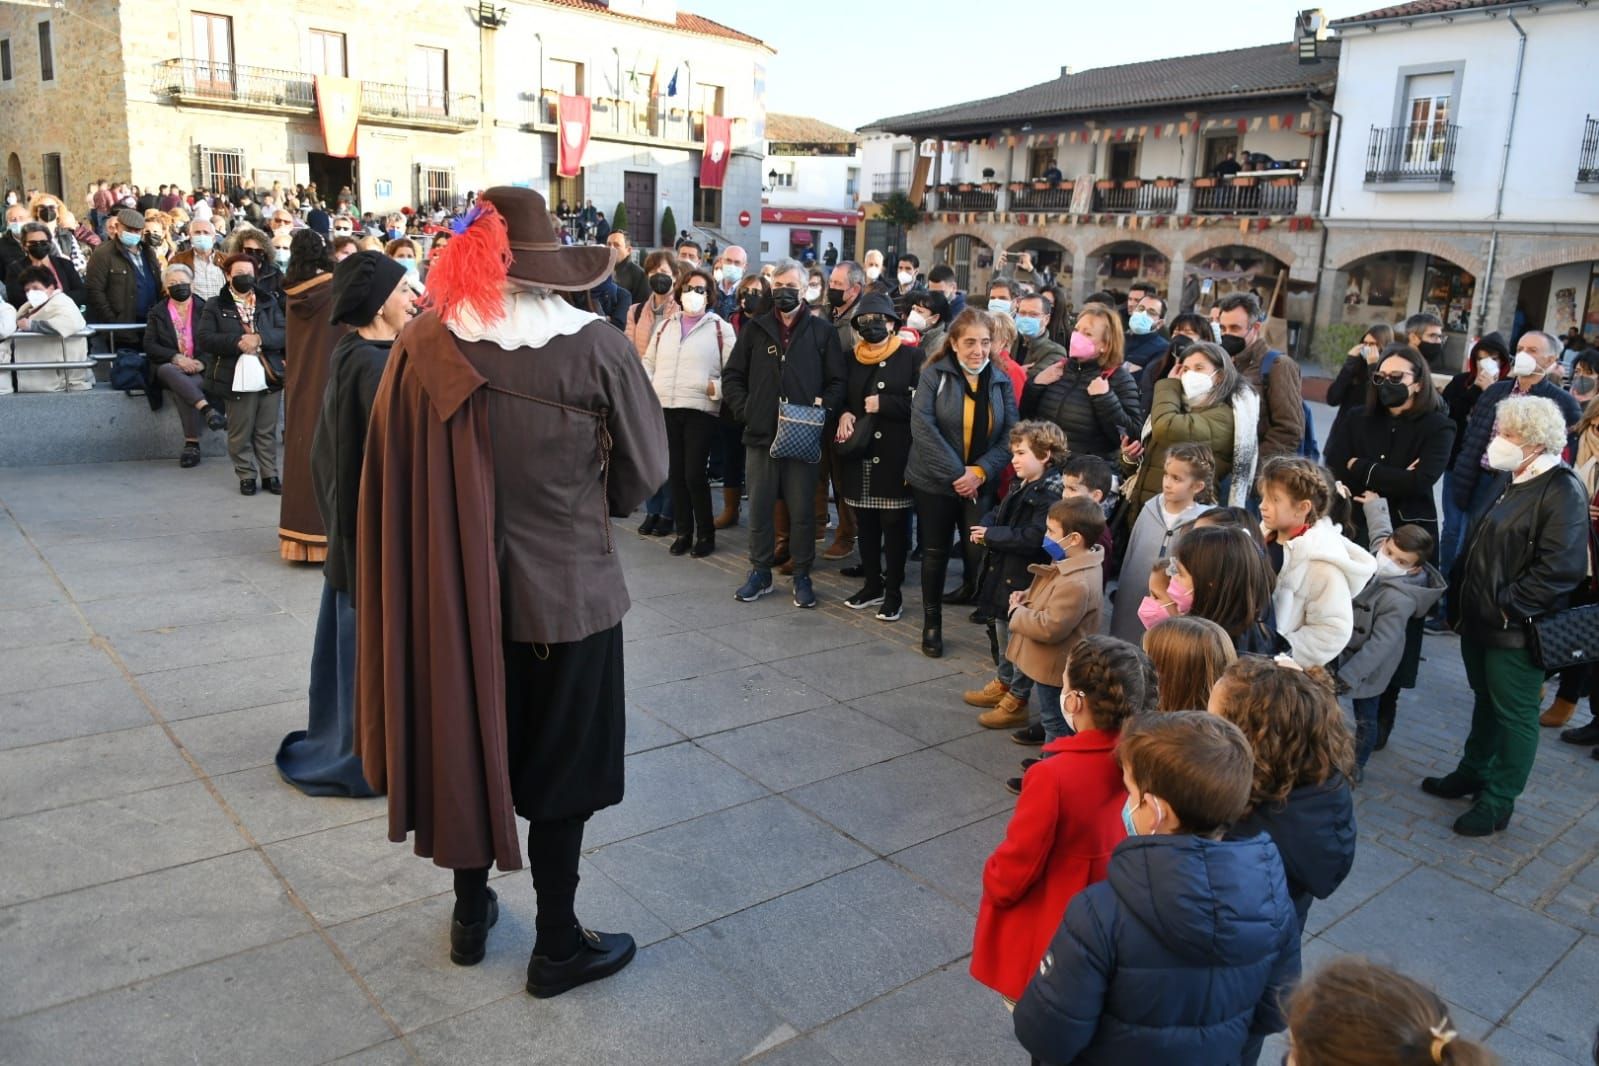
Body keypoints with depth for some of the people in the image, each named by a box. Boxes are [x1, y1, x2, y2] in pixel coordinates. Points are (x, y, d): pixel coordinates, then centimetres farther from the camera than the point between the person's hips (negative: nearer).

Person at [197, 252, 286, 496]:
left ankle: (270, 474, 15)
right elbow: (204, 339, -7)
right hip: (238, 379, -2)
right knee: (240, 433, 4)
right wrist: (237, 342, -18)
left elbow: (285, 334, 1)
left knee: (267, 431, 7)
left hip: (269, 377, 2)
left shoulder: (269, 302, 11)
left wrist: (259, 338, -16)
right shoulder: (215, 306, 4)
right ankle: (247, 476, 14)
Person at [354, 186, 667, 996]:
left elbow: (389, 471, -2)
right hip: (567, 590, -3)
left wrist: (469, 519, 11)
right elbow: (644, 472, -7)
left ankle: (471, 915, 37)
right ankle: (557, 946, 25)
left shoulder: (421, 346, -7)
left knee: (467, 745, 20)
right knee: (559, 765, 12)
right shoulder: (597, 349, -15)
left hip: (455, 588, 3)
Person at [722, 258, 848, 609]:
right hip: (761, 434, 2)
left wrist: (823, 409, -10)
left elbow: (837, 380, 4)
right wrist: (745, 409, 0)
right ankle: (760, 571, 21)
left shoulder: (822, 330, 4)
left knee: (802, 509, 4)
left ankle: (802, 575, 16)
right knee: (759, 506, 8)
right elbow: (732, 376, 12)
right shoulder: (755, 329, 9)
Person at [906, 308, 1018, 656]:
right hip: (934, 481, -2)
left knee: (980, 551, -6)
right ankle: (932, 623, 21)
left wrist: (980, 471, -13)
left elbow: (1010, 434, 2)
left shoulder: (1000, 382, 5)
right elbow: (922, 425, -16)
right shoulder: (934, 374, -6)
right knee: (935, 552, 6)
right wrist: (955, 473, -19)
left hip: (980, 484, 2)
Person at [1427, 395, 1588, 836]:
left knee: (1514, 714, 5)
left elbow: (1561, 567, -25)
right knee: (1486, 701, 22)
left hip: (1515, 630, -9)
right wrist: (1465, 598, 13)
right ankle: (1473, 772, 38)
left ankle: (1498, 801, 16)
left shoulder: (1562, 490, -18)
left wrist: (1508, 605, -21)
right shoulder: (1517, 481, 12)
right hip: (1481, 618, 9)